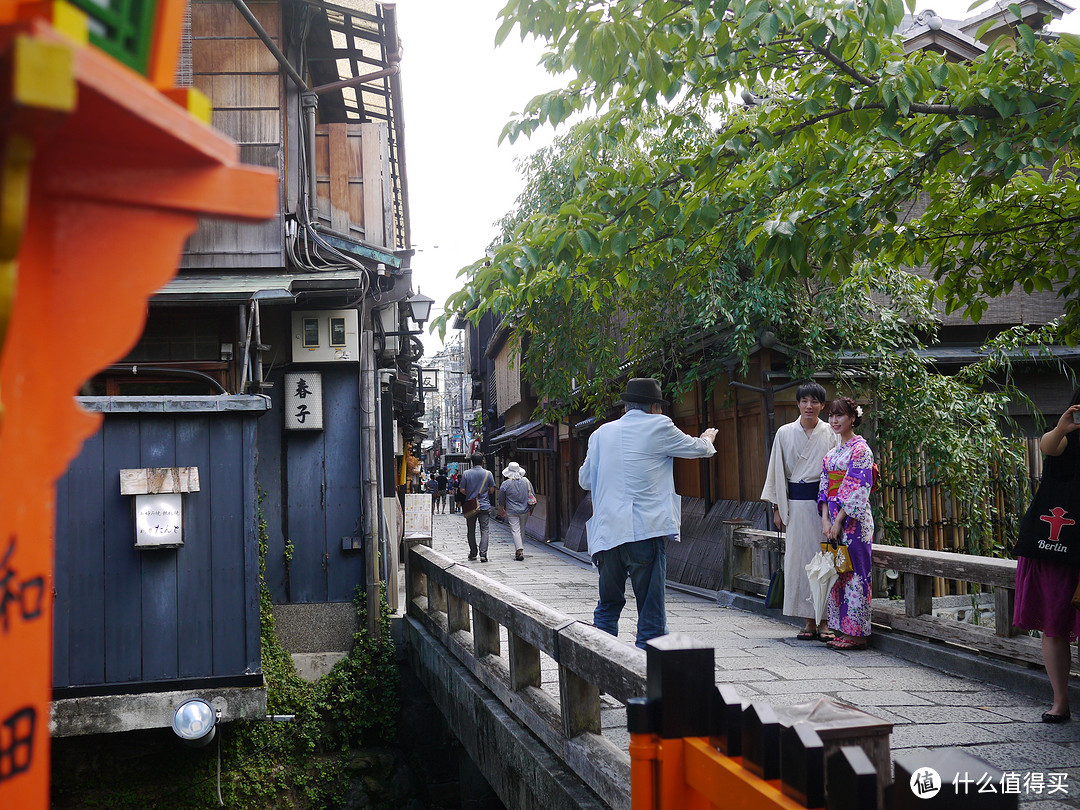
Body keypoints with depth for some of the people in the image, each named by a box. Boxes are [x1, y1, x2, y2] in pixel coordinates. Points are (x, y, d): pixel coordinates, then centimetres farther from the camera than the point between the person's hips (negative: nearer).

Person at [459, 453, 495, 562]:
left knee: (471, 530, 13)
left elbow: (462, 490, -3)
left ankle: (473, 553, 18)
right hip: (485, 506, -1)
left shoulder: (466, 473, -3)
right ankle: (483, 554, -11)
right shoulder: (488, 474, -3)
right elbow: (492, 490, 1)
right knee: (484, 530, 1)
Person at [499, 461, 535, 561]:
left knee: (515, 531, -4)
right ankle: (520, 549, 24)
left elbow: (501, 500, 1)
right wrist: (531, 508, 19)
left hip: (512, 512, -3)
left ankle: (519, 551, -16)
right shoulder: (526, 481, -1)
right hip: (524, 511, 3)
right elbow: (532, 496, 5)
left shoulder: (505, 484, -9)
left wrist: (501, 510, 17)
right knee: (522, 530, 16)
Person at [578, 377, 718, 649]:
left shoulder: (601, 433, 12)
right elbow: (697, 449, 16)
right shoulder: (659, 426, 0)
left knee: (608, 606, 17)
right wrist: (708, 439, 38)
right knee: (651, 609, 0)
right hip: (645, 532, -5)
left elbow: (584, 479, 22)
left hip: (606, 532, 5)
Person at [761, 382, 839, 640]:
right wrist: (777, 508, 4)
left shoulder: (831, 433, 4)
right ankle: (809, 621, 8)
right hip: (796, 503, 1)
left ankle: (825, 621, 4)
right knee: (799, 558, 0)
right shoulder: (785, 433, 7)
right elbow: (778, 472, 9)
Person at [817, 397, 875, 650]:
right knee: (837, 573, 8)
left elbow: (858, 490, -14)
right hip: (834, 520, 8)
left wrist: (838, 521, -16)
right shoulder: (832, 452, 16)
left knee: (854, 573, -6)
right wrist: (826, 520, -1)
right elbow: (825, 489, 13)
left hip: (853, 520, -8)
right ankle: (841, 629, 14)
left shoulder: (860, 449, -8)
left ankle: (857, 634, -2)